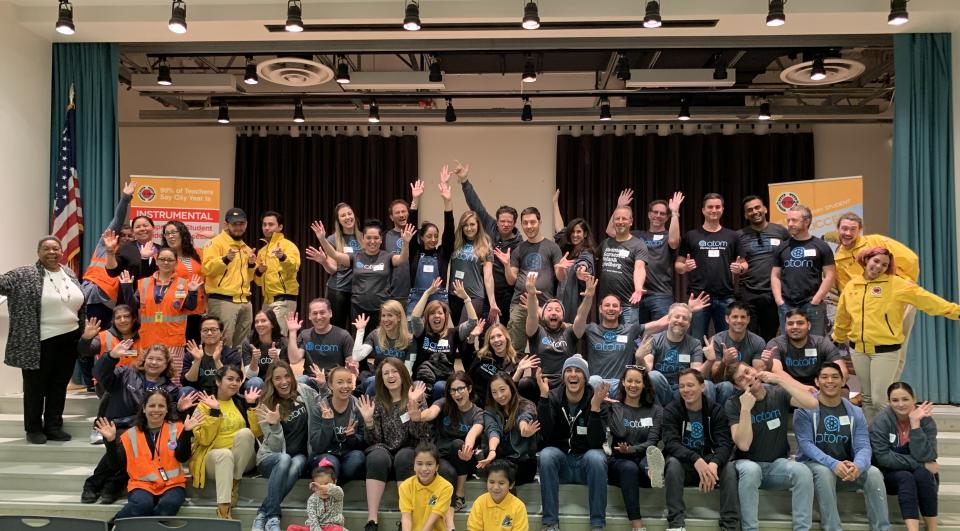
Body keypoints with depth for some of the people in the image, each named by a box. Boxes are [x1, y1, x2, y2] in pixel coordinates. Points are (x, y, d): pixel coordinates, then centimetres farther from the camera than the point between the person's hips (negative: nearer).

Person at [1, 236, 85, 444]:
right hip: (39, 343, -5)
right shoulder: (24, 275, -5)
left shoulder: (69, 274, 10)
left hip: (68, 340, 5)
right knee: (36, 387, 6)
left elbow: (80, 306, 16)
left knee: (59, 386, 11)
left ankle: (54, 426, 22)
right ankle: (33, 429, 19)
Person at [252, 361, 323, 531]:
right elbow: (275, 447, -12)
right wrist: (275, 425, -29)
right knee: (284, 459, -37)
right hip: (271, 457, -1)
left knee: (296, 464, -35)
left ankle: (262, 514, -27)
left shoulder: (304, 392, -2)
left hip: (301, 456, 1)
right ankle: (271, 517, -29)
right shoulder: (266, 406, -6)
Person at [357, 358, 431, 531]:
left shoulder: (417, 398, 1)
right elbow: (374, 440, 2)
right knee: (377, 456, -31)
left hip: (409, 451, -1)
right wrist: (368, 420, -16)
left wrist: (413, 407, -24)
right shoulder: (377, 401, 7)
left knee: (403, 457, -34)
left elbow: (421, 435, -12)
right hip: (385, 451, 2)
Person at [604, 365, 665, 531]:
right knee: (629, 467, -37)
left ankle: (654, 472, -73)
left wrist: (630, 450, -19)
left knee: (651, 454, -35)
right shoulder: (613, 407, 9)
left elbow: (652, 442, -1)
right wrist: (602, 405, -19)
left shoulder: (655, 410, 12)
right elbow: (619, 433, -11)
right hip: (619, 462, -1)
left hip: (643, 459, 1)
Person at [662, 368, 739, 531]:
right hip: (684, 464, -1)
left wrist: (713, 464, -39)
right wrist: (696, 460, -40)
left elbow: (725, 443, -16)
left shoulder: (716, 410, -4)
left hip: (709, 463, 1)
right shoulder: (671, 410, -8)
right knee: (673, 462, -33)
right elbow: (671, 443, -22)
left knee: (729, 466, -28)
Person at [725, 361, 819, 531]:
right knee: (751, 470, -37)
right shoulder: (733, 404, -9)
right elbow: (743, 445, -19)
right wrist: (745, 409, -27)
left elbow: (812, 403, -22)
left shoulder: (778, 394, -3)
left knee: (803, 471, -30)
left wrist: (778, 379, -23)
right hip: (748, 464, -2)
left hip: (778, 464, 2)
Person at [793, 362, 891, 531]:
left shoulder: (855, 412, 6)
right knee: (824, 472, -36)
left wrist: (857, 466, -29)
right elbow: (806, 444, -15)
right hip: (813, 465, -3)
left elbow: (863, 446, -5)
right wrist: (834, 464, -31)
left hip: (847, 470, 3)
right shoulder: (804, 408, -6)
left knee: (873, 472, -25)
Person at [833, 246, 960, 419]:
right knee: (867, 398, 14)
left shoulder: (896, 284, -5)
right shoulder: (851, 285, 7)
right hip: (858, 349, 4)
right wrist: (837, 338, 28)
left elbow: (924, 298, -10)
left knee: (880, 399, -6)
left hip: (886, 350, -4)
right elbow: (843, 317, 17)